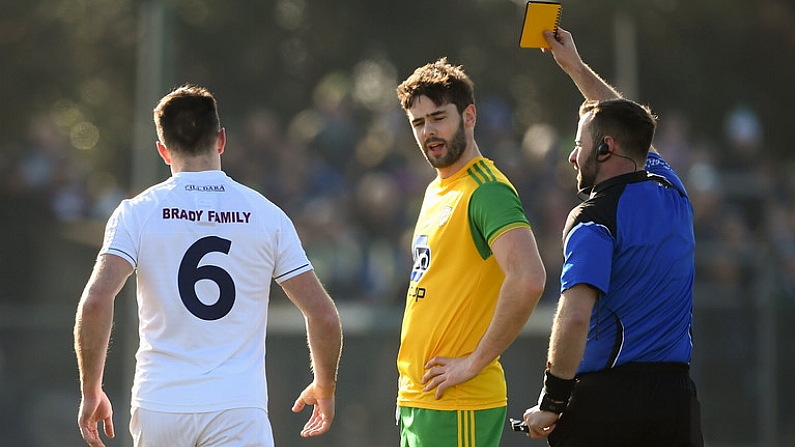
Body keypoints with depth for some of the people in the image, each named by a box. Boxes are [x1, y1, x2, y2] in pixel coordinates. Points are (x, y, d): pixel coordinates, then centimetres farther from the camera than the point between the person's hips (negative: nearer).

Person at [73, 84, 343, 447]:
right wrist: (325, 389, 19)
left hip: (159, 406, 1)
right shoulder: (267, 215, 3)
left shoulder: (137, 213, 1)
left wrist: (91, 392, -1)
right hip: (239, 410, -1)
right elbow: (322, 314, 2)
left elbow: (95, 301, -12)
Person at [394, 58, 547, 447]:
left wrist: (476, 362, -21)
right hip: (415, 397, 9)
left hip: (458, 405, -9)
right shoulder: (437, 190, 17)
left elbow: (528, 279, -27)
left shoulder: (487, 191, -12)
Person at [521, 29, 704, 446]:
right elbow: (629, 125, 32)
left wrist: (551, 404, -14)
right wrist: (575, 66, 41)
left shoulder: (593, 218, -9)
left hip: (606, 395, -6)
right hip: (677, 395, 6)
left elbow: (575, 317, -22)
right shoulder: (673, 195, 12)